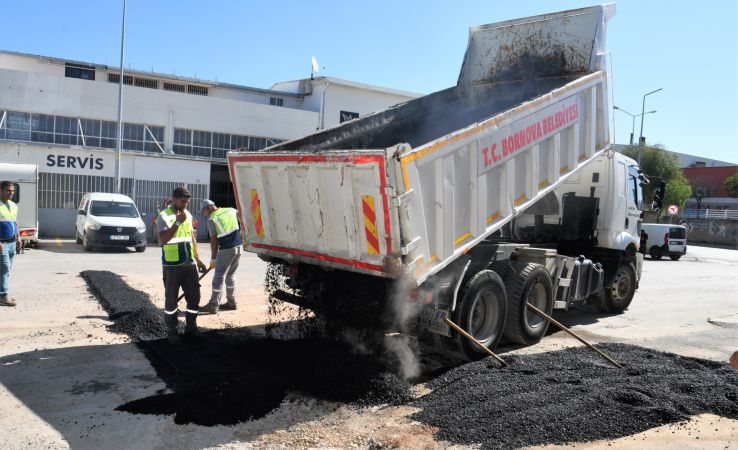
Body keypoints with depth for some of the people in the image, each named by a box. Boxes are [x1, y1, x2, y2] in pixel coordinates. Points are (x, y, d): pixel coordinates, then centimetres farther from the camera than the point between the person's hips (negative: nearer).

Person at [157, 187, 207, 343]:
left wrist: (198, 260, 18)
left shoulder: (188, 215, 12)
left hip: (189, 264, 6)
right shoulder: (164, 216, -8)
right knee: (171, 300, 4)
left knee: (194, 297, 8)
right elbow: (163, 239, -22)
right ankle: (172, 331, 16)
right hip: (172, 265, -6)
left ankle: (191, 328, 21)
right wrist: (178, 222, -25)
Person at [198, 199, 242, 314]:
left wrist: (213, 258, -3)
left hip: (226, 250, -7)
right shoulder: (231, 210, 11)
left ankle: (213, 306, 0)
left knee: (218, 278, -1)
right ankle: (231, 303, 21)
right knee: (231, 275, 17)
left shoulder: (211, 219, -5)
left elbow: (213, 241, -7)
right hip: (238, 247, 7)